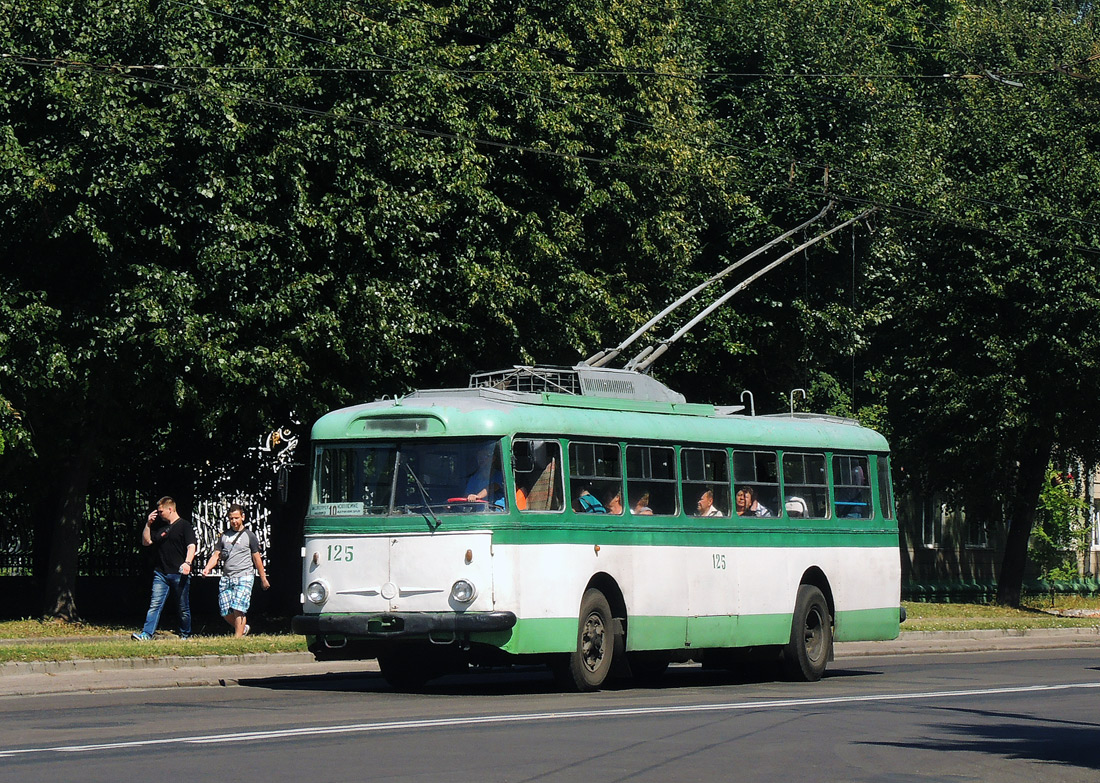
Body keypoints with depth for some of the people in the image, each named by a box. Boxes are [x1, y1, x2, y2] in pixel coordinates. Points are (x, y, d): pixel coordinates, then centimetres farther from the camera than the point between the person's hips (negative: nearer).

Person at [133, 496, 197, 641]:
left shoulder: (184, 525, -3)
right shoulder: (159, 526, 17)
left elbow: (192, 546, -11)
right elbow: (146, 542, 21)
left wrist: (187, 563, -27)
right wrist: (148, 524, 8)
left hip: (179, 574, -5)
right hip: (161, 573, 5)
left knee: (183, 607, 6)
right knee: (155, 604, -6)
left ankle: (185, 635, 19)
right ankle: (146, 634, -14)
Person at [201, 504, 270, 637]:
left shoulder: (249, 536, 5)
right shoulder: (224, 536, 16)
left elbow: (257, 558, 7)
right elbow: (216, 555, 13)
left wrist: (263, 579, 10)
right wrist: (207, 568, -6)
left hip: (244, 577, -5)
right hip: (226, 578, 5)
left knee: (238, 609, -18)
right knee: (225, 612, 2)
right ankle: (243, 628, 27)